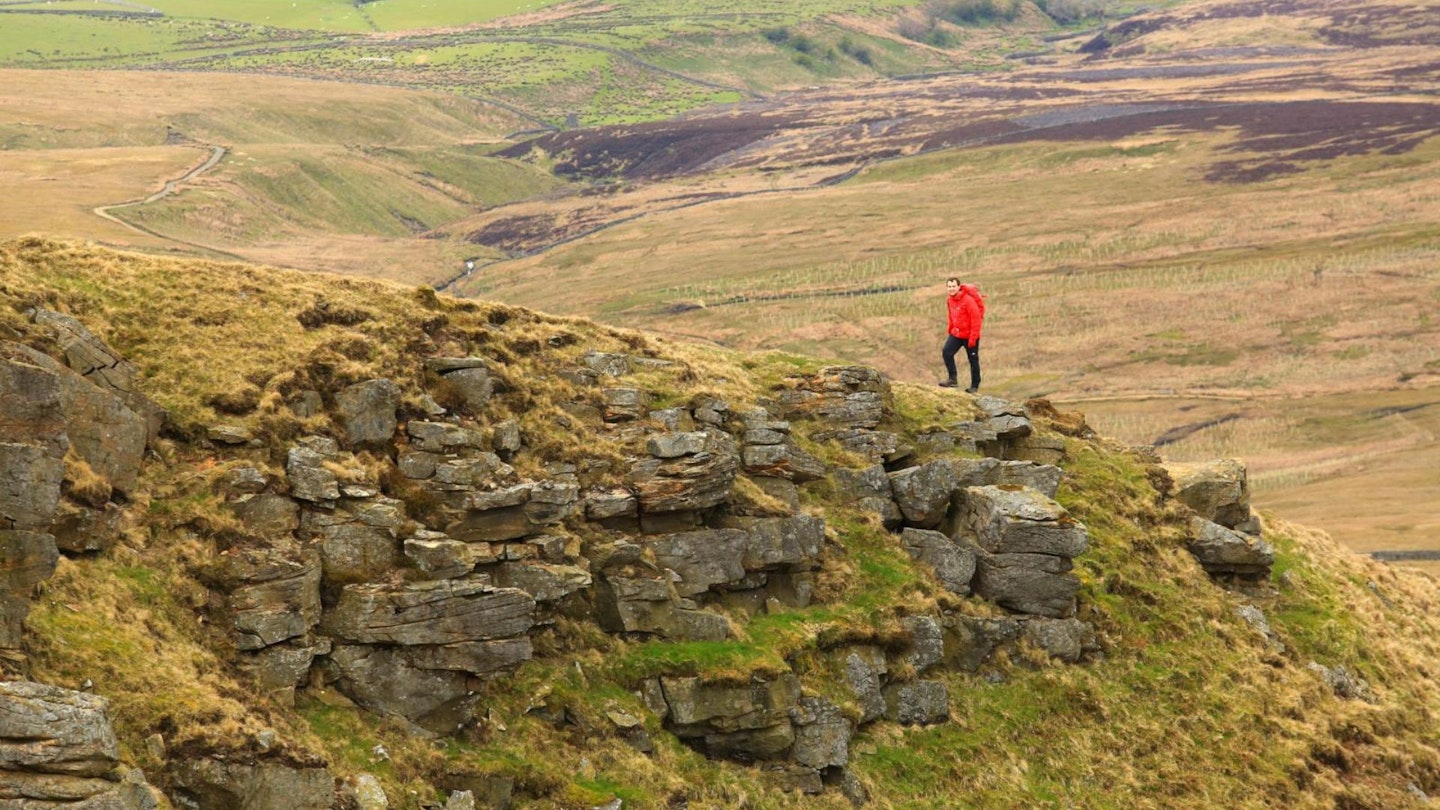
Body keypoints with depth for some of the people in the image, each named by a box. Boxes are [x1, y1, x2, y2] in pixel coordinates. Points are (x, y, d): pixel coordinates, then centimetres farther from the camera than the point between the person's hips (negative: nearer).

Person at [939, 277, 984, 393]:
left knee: (973, 360, 5)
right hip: (956, 334, 6)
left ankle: (975, 386, 15)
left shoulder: (968, 300, -21)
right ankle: (952, 379, -4)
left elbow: (976, 319, -21)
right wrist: (950, 331, 16)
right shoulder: (949, 300, 2)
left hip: (970, 335, -6)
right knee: (946, 352, -11)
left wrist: (973, 337, -21)